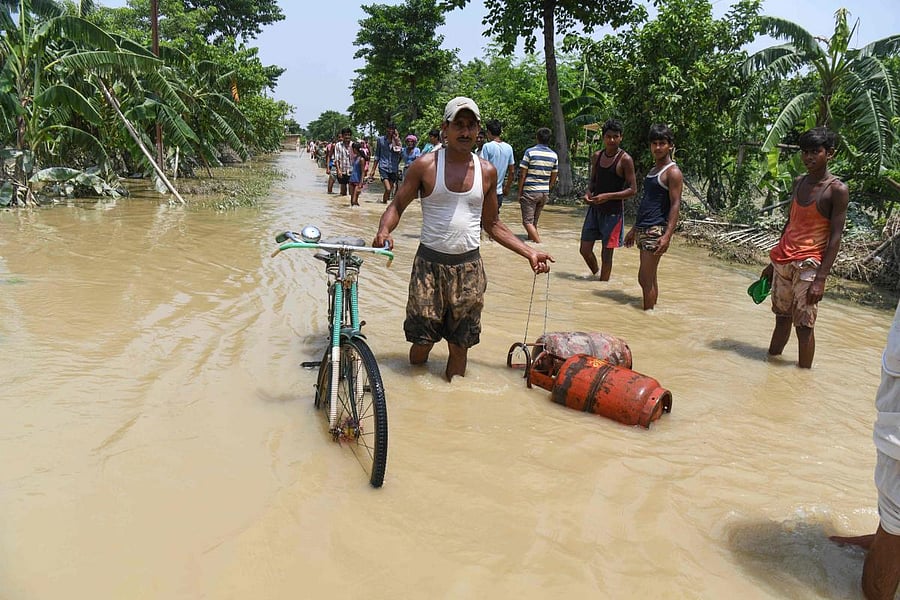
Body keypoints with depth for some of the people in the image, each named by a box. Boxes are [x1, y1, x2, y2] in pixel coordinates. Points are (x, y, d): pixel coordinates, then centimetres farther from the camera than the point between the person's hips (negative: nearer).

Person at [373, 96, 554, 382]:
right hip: (429, 263, -2)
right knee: (422, 341, 1)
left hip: (469, 267, 3)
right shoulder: (426, 165, -3)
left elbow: (492, 224, 15)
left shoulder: (487, 171, 6)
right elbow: (397, 206, 1)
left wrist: (530, 253, 10)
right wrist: (384, 230, -21)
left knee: (460, 344, 8)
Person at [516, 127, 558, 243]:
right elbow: (553, 178, 11)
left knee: (527, 221, -5)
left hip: (529, 191, -5)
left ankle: (540, 244, -18)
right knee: (534, 221, 17)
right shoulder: (554, 155, 6)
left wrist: (519, 192, -3)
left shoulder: (530, 152, -8)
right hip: (544, 192, 5)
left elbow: (522, 174, -9)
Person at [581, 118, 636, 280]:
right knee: (585, 249, 8)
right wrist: (588, 193, -4)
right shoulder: (597, 156, 6)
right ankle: (596, 274, 35)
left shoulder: (625, 159, -11)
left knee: (606, 253, 1)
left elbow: (633, 190, -12)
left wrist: (608, 196, -22)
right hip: (595, 208, 6)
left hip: (613, 211, -5)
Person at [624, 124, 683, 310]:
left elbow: (675, 205, -15)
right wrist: (634, 229, 25)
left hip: (656, 230, -9)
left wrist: (668, 235, -24)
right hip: (644, 230, 9)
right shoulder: (653, 169, 19)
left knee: (646, 279, -9)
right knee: (649, 279, 12)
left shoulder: (672, 172, -8)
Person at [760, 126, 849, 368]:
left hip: (809, 264, -6)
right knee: (781, 318, 15)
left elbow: (835, 237, -12)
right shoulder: (799, 182, 10)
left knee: (803, 325, -4)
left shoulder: (837, 190, -10)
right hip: (784, 260, 6)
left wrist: (820, 279, -18)